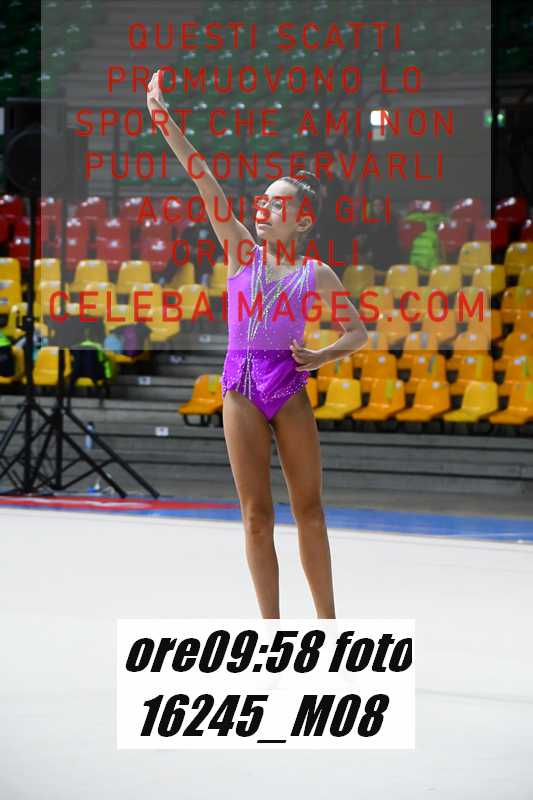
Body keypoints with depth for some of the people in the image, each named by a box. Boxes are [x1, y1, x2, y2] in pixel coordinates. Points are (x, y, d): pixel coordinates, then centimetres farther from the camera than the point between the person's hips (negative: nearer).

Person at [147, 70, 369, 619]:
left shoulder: (316, 274, 2)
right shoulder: (241, 252, 5)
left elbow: (357, 332, 9)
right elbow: (205, 184, -3)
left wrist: (321, 357, -10)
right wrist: (166, 125, -10)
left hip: (289, 387, -1)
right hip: (240, 386, 1)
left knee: (309, 510, 2)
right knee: (256, 516, 1)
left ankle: (328, 625, 9)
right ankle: (272, 630, 4)